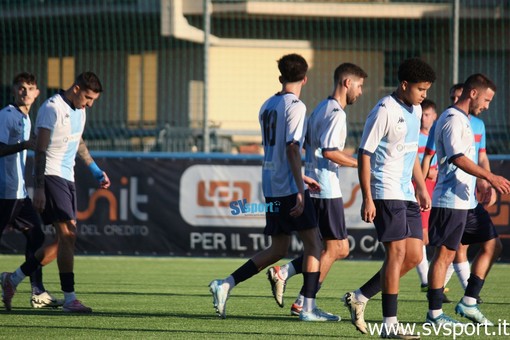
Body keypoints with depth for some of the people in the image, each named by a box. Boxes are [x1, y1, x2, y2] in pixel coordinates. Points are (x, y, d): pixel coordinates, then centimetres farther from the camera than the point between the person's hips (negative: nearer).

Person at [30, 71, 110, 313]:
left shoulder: (79, 111, 14)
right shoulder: (52, 109, -13)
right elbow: (40, 150, -17)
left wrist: (96, 170, 34)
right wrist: (39, 188, -21)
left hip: (67, 178, 9)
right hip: (51, 175, -9)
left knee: (67, 238, 5)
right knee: (67, 236, -14)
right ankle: (69, 298, -15)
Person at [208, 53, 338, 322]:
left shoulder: (267, 106, 14)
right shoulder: (295, 106, -10)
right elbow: (292, 149, -18)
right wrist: (300, 192, -20)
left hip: (271, 186, 8)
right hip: (290, 187, -8)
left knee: (277, 250, 13)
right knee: (313, 242, -1)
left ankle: (225, 285, 5)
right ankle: (308, 307, -5)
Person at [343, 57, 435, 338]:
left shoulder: (415, 111, 13)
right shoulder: (385, 111, -14)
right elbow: (364, 154, -14)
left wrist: (422, 189, 19)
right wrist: (367, 198, -18)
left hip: (407, 194, 9)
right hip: (386, 193, -9)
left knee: (414, 255, 6)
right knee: (397, 252, -10)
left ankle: (359, 298, 16)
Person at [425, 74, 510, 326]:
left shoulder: (464, 120, 19)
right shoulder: (453, 120, -14)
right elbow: (458, 158, -26)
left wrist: (479, 181, 27)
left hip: (467, 200, 10)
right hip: (450, 200, -10)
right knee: (445, 254, -6)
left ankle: (468, 303, 13)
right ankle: (434, 314, -1)